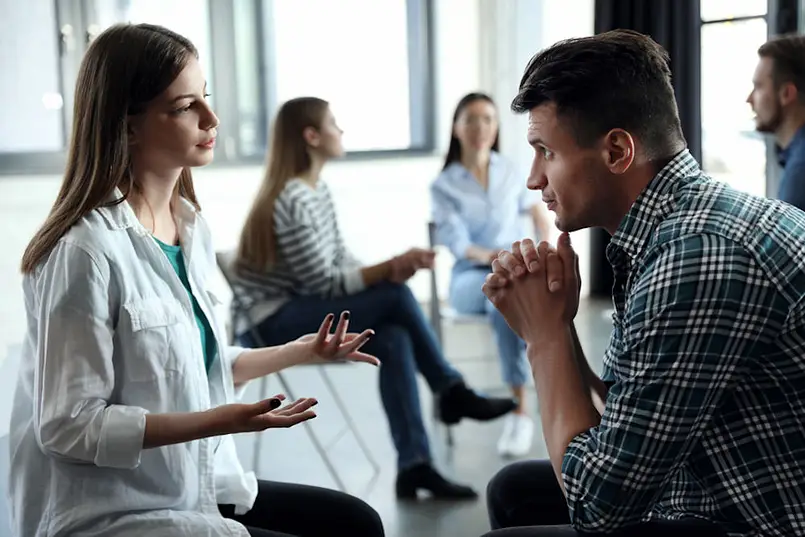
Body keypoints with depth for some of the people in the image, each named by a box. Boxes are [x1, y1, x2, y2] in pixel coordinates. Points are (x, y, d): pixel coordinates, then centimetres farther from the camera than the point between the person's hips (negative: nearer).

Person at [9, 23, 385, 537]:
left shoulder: (190, 225, 4)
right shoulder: (88, 251, -23)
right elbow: (68, 425, -22)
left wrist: (298, 352, 9)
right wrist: (218, 421, -28)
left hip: (198, 489, 9)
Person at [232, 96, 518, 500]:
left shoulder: (318, 190, 10)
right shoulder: (292, 201, -20)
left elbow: (341, 262, 6)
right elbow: (323, 284, -20)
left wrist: (390, 271, -13)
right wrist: (392, 269, -21)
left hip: (301, 312, 9)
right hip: (273, 323, -9)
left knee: (393, 339, -16)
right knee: (396, 297, -21)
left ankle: (414, 465, -16)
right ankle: (453, 393, -5)